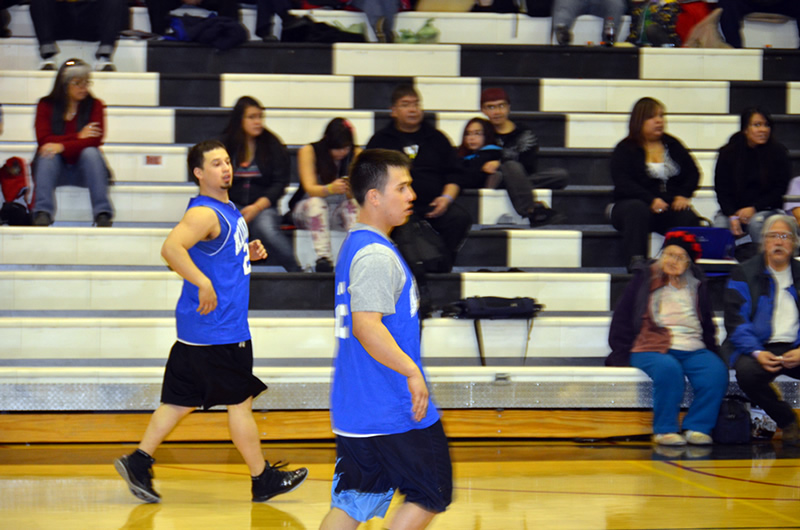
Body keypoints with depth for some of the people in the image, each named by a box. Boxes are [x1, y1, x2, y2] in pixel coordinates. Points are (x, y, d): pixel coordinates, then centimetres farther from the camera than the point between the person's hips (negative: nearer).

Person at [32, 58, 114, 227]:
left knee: (90, 152, -30)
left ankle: (102, 214, -39)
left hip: (83, 169, 0)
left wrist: (62, 147, -28)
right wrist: (78, 136, -16)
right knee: (48, 154, -30)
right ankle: (42, 213, -44)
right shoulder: (46, 105, 1)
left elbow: (95, 140, -15)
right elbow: (43, 140, -10)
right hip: (55, 168, 0)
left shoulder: (95, 105, 0)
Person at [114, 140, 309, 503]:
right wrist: (203, 283, -35)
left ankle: (138, 463, 12)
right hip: (216, 328, -9)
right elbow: (171, 248, -32)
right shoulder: (204, 213, -17)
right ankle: (263, 480, 11)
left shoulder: (227, 210, 14)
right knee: (240, 402, 1)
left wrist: (248, 252, 12)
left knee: (182, 400, 11)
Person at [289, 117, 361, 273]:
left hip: (338, 212, 2)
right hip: (306, 211, -2)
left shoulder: (356, 154, -3)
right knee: (316, 202, -35)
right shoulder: (308, 151, -11)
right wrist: (330, 189, -45)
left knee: (354, 205, -30)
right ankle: (322, 257, -49)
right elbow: (310, 188, -22)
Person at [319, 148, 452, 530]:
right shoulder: (377, 256, -17)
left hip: (353, 409, 9)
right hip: (392, 411, -9)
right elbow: (366, 326, -29)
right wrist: (412, 372, -26)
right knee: (431, 495, 4)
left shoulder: (355, 246, 15)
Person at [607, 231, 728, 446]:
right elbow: (622, 320, 10)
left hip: (693, 350, 3)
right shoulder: (643, 281, 12)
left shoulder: (697, 286, 21)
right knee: (669, 368, -38)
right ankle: (664, 429, -28)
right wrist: (622, 354, 0)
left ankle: (697, 427, -24)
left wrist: (711, 351, 11)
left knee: (716, 372, -29)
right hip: (652, 348, -3)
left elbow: (707, 324, 26)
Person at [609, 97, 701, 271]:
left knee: (688, 217, -31)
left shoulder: (673, 145, 19)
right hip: (632, 203, -3)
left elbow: (693, 173, 16)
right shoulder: (625, 149, 5)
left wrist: (684, 195, -6)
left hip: (671, 206, 3)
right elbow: (623, 183, -10)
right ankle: (635, 261, -49)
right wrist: (650, 200, -25)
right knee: (637, 210, -39)